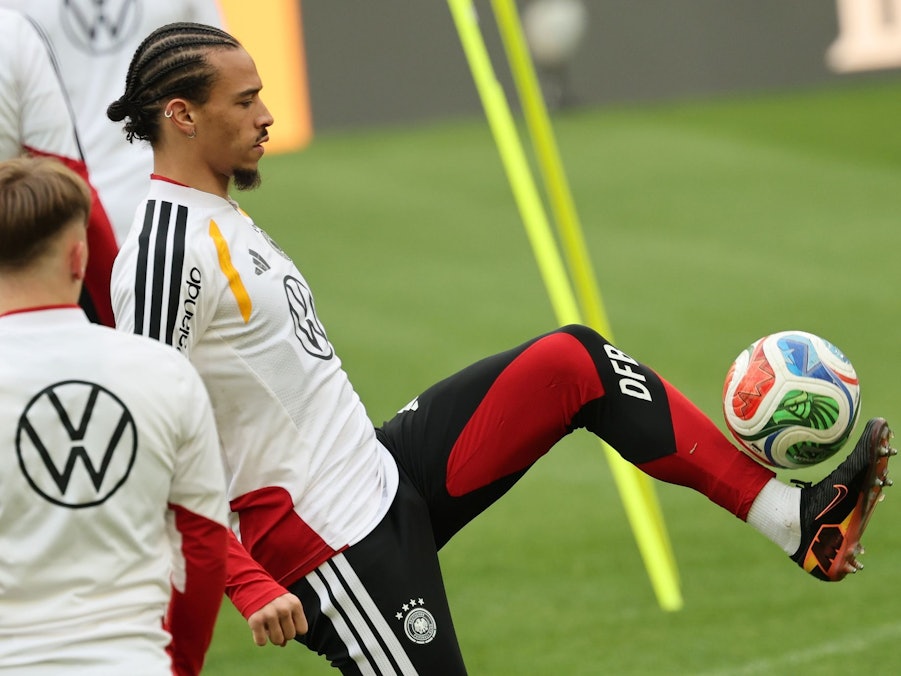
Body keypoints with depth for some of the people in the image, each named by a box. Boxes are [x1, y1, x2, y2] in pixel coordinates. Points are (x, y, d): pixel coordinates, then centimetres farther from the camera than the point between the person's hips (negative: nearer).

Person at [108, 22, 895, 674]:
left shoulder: (222, 218, 13)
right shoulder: (167, 254, -20)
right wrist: (249, 588, -28)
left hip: (384, 467, 10)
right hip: (329, 539, -10)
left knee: (574, 361, 5)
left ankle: (796, 518, 3)